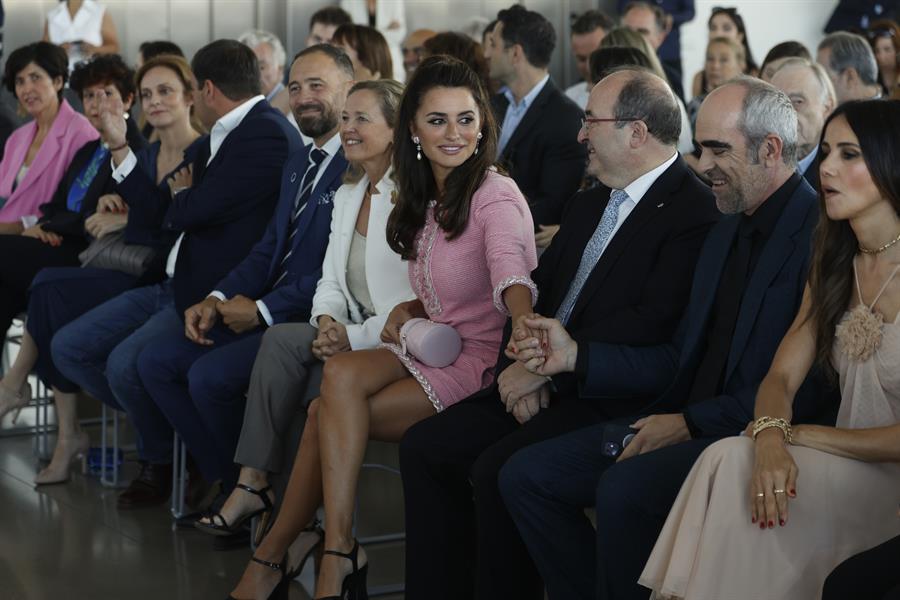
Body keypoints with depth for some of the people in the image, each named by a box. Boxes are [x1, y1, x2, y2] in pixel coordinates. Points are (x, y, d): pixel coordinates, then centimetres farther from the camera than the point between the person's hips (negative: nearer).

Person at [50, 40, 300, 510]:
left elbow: (193, 211, -20)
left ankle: (162, 459, 1)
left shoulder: (267, 135, -16)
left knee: (126, 362, -27)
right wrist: (119, 147, 16)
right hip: (175, 286, 10)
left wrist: (182, 193, 4)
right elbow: (162, 216, 18)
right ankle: (156, 423, 18)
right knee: (68, 348, 5)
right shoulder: (218, 140, 16)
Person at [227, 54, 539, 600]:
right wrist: (411, 308, 0)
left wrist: (526, 327, -53)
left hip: (482, 363, -7)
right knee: (340, 375, -23)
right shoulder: (425, 201, 13)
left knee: (327, 415, -22)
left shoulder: (496, 196, -12)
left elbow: (509, 270, -33)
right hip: (432, 348, 7)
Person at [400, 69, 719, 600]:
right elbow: (537, 290, 15)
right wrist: (521, 365, -5)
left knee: (497, 470, -27)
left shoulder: (694, 212, -13)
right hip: (546, 382, 9)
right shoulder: (590, 204, 17)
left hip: (613, 398, -9)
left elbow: (650, 324, -21)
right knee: (424, 447, -4)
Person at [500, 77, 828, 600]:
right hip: (687, 422, 9)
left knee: (624, 489, -32)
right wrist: (577, 356, 7)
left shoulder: (819, 233, -12)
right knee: (526, 475, -2)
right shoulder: (728, 231, 18)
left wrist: (691, 422, -17)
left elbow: (809, 384, -18)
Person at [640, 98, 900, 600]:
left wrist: (797, 434, -12)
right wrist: (771, 437, -19)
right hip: (848, 468, 6)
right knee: (736, 461, -23)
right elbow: (782, 375, 3)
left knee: (734, 463, -26)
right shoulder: (835, 266, 10)